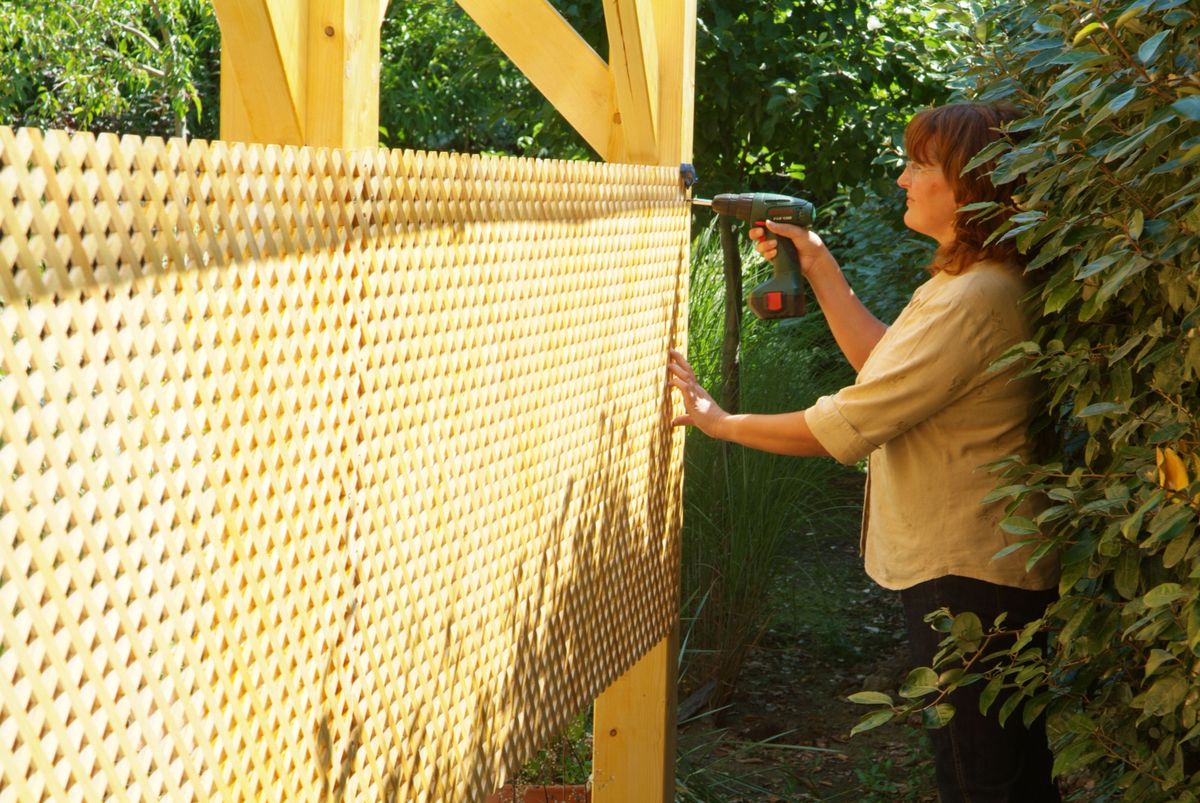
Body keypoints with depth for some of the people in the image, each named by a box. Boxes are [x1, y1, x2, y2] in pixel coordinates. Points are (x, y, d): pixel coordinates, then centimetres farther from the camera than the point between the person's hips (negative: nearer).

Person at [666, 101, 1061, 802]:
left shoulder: (972, 302, -24)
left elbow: (844, 427, -23)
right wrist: (819, 267, 13)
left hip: (968, 576, -11)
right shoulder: (987, 284, 10)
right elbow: (890, 367, 16)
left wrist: (721, 422, -10)